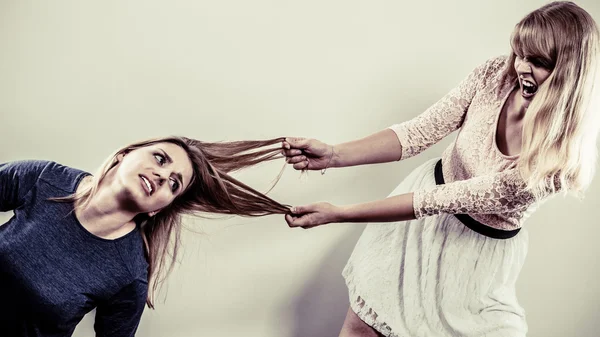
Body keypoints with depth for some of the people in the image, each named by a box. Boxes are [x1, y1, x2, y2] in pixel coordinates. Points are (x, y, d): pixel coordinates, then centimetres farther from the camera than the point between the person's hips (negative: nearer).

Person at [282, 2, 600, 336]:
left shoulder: (562, 156, -28)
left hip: (478, 248, -3)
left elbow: (450, 199, -30)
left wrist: (339, 214, -30)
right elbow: (420, 132, -14)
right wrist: (333, 155, -28)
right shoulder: (496, 74, -17)